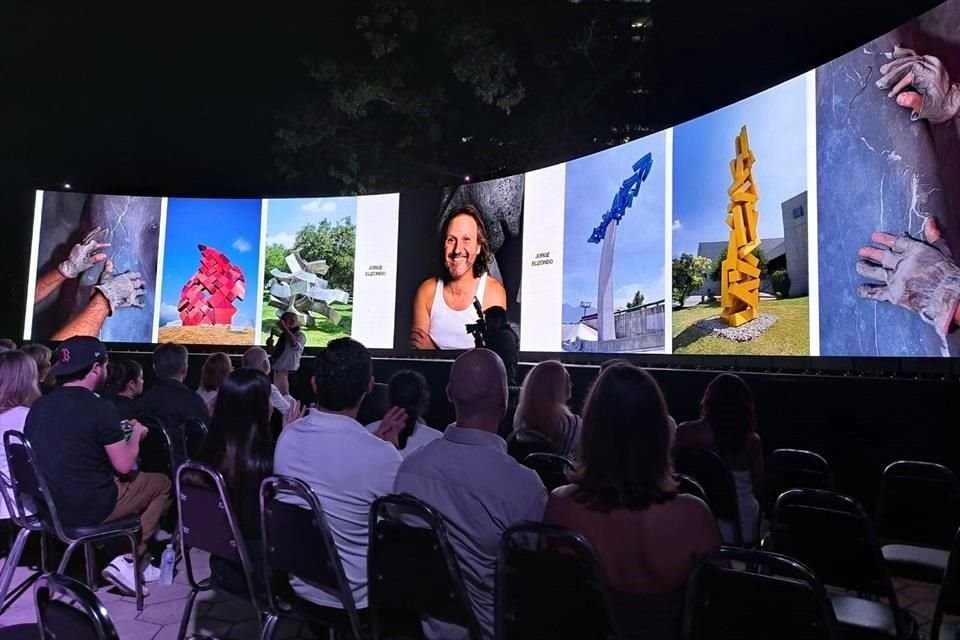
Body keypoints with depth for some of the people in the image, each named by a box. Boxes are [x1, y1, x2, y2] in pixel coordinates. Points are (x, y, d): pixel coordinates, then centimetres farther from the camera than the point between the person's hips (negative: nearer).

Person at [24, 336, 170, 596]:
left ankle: (125, 559, 22)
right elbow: (123, 466, -14)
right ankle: (127, 561, 3)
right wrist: (136, 434, 4)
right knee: (162, 484, 12)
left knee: (134, 481, 28)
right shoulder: (100, 407, -16)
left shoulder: (39, 406, 4)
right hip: (89, 507, -7)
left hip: (48, 505, 8)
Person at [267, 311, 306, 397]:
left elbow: (295, 344, -30)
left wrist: (285, 328, -27)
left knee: (286, 396, -10)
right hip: (277, 370, 8)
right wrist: (270, 346, 5)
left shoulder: (300, 335, -6)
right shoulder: (283, 335, 16)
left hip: (289, 371, -8)